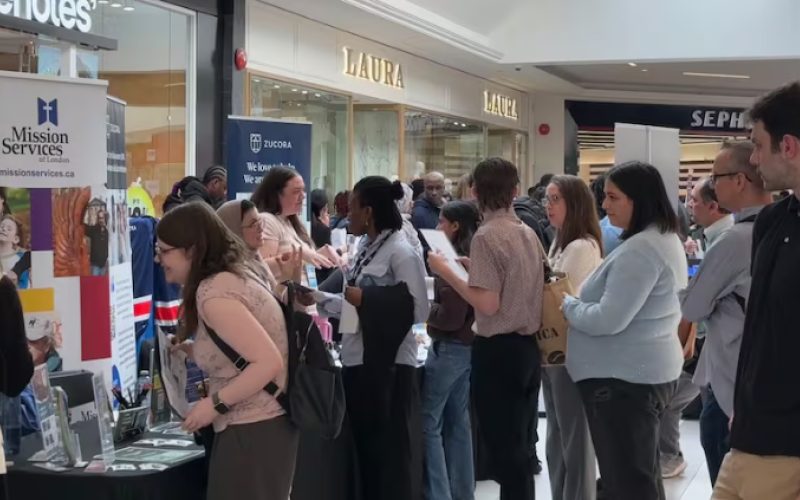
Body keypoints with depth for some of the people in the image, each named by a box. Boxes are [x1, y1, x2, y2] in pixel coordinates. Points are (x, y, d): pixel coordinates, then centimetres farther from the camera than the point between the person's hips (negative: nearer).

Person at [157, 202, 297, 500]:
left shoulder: (213, 292, -21)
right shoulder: (233, 274, 7)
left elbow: (269, 362, -27)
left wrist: (216, 404, -19)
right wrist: (190, 351, 11)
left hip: (254, 428, -10)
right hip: (263, 422, 10)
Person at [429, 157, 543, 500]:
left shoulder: (486, 236, -15)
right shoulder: (528, 233, 8)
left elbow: (488, 304, -20)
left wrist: (446, 272, -11)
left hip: (498, 350, -8)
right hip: (528, 347, 8)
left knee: (502, 447, 0)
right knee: (519, 445, 15)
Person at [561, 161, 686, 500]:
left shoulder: (640, 249, -21)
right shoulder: (666, 240, 13)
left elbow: (608, 320, -25)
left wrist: (568, 306, -8)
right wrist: (580, 303, 11)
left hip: (624, 378, -11)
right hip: (647, 372, 11)